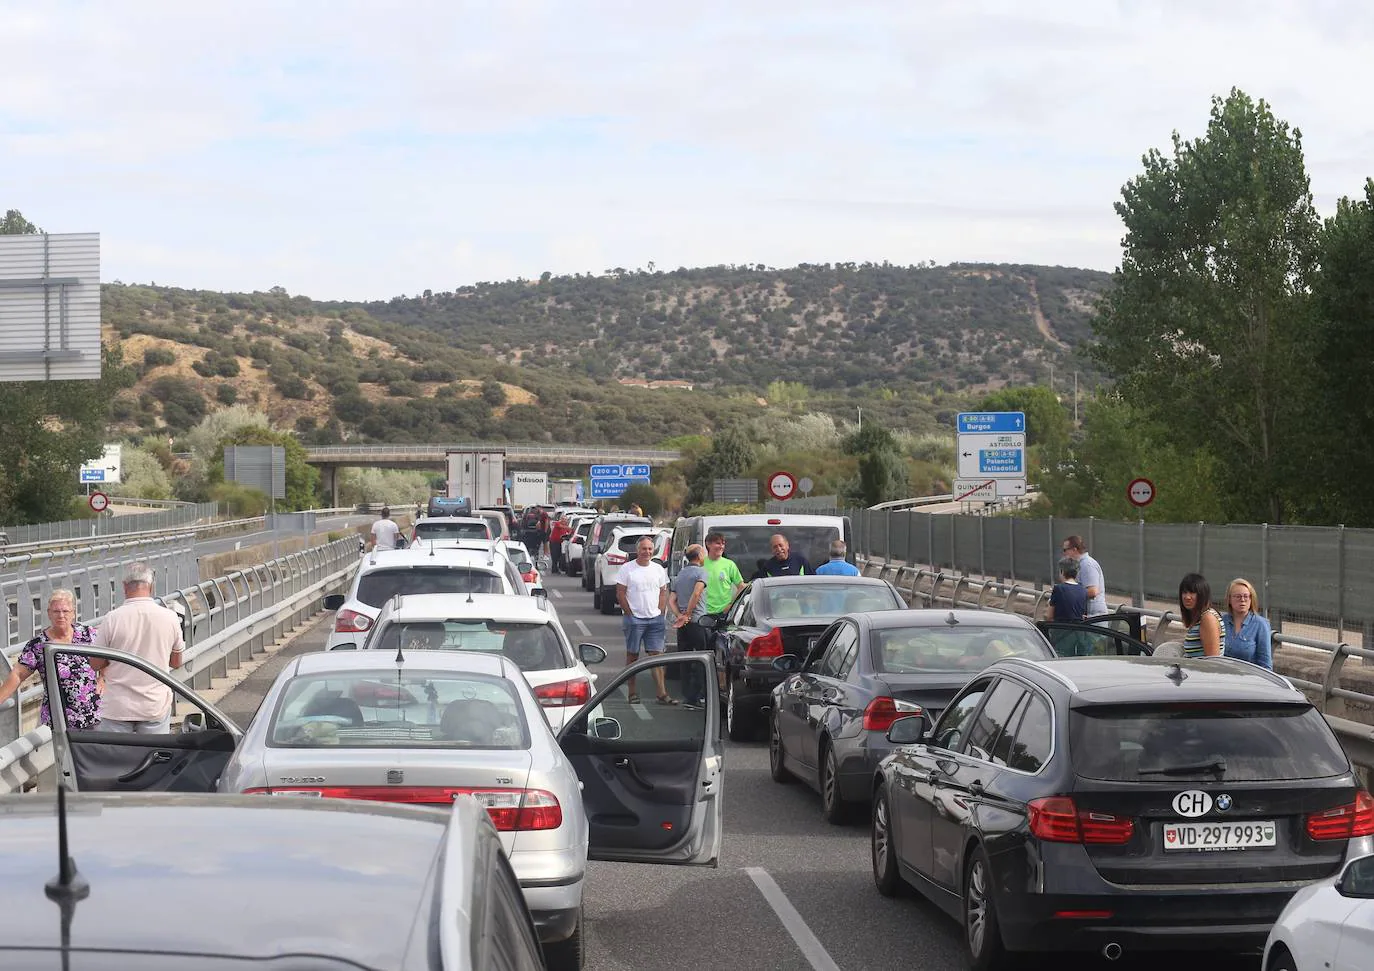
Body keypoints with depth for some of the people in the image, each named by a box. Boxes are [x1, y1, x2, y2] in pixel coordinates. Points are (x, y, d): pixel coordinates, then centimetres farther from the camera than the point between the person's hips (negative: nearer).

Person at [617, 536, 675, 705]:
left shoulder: (658, 569, 10)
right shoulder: (627, 569, -2)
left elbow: (663, 593, 14)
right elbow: (620, 594, -3)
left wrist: (660, 614, 4)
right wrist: (630, 615, -7)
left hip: (655, 619, 3)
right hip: (634, 619, -3)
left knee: (657, 655, -1)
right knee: (632, 655, 4)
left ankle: (662, 694, -4)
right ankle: (633, 692, 9)